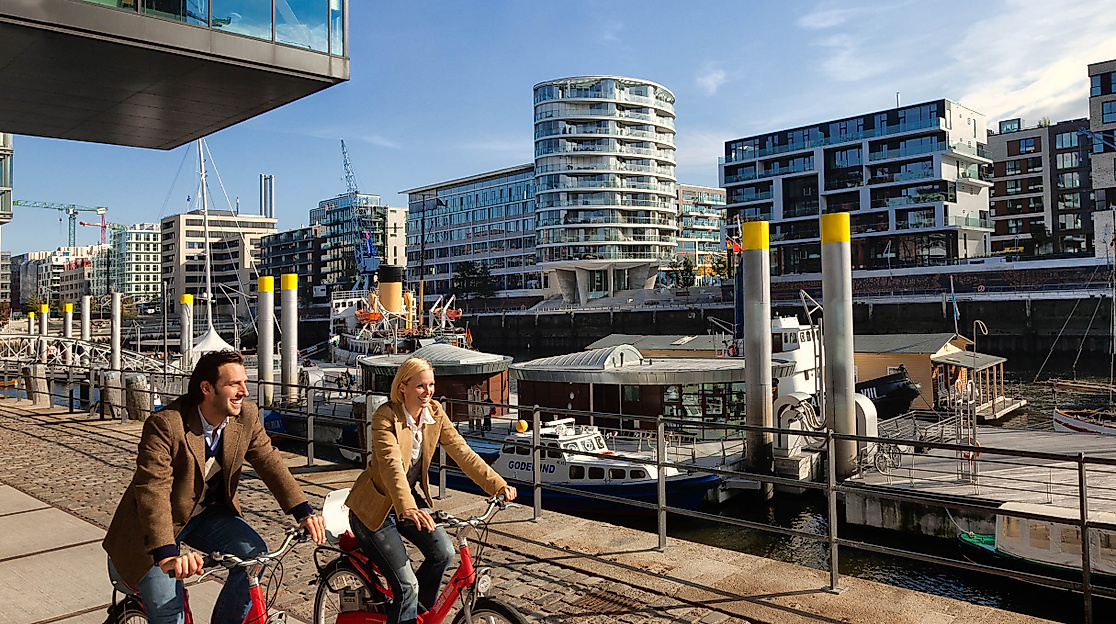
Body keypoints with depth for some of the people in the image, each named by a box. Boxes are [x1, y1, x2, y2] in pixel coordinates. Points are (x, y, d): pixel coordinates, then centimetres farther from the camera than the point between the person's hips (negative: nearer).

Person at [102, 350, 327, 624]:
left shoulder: (246, 416, -11)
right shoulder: (165, 425, -29)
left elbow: (269, 461, -8)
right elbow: (153, 489, -36)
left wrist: (304, 512, -20)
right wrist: (167, 555, -48)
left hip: (208, 513, 5)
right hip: (161, 524, -5)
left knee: (255, 553, -17)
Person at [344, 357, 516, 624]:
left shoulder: (435, 412, -6)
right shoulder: (385, 417, -24)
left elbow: (461, 451, -9)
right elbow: (392, 465, -38)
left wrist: (498, 484, -20)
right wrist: (408, 509, -53)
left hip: (411, 498, 6)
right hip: (376, 507, -6)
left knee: (443, 552, -13)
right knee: (407, 585, -12)